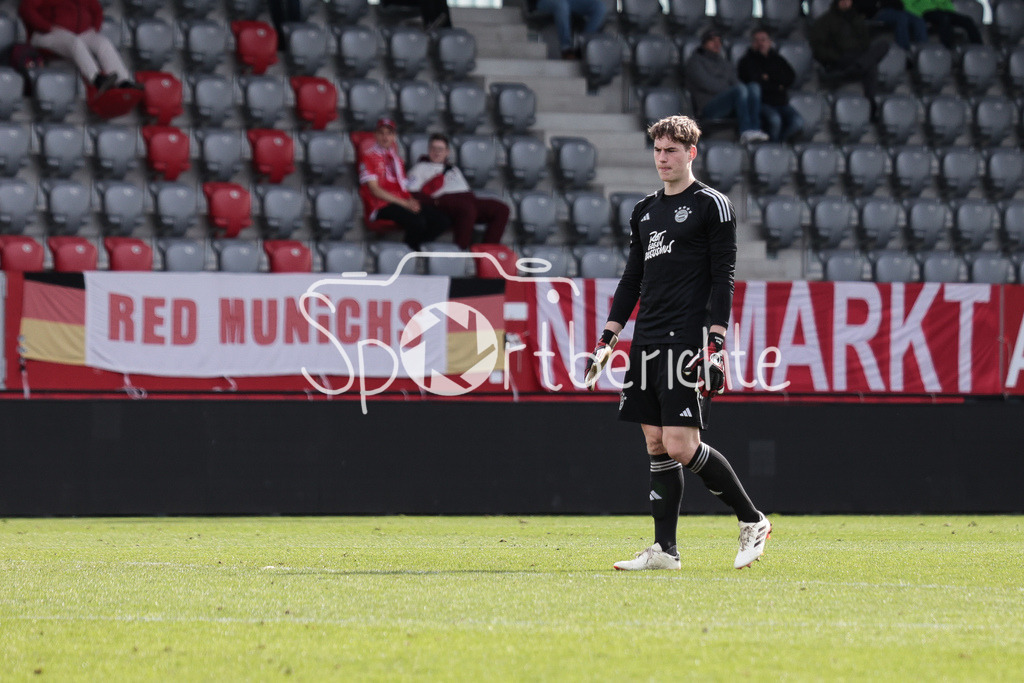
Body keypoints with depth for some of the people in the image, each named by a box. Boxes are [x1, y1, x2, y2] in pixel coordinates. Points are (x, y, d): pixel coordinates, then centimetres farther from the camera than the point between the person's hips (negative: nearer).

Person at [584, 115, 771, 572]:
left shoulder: (712, 205, -2)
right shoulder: (645, 211, 18)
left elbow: (723, 278, -7)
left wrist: (715, 344, -15)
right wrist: (608, 340, 16)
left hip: (688, 340, -7)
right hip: (647, 341, 7)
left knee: (680, 445, -13)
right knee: (656, 446, 4)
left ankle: (752, 521, 1)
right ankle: (664, 550, 7)